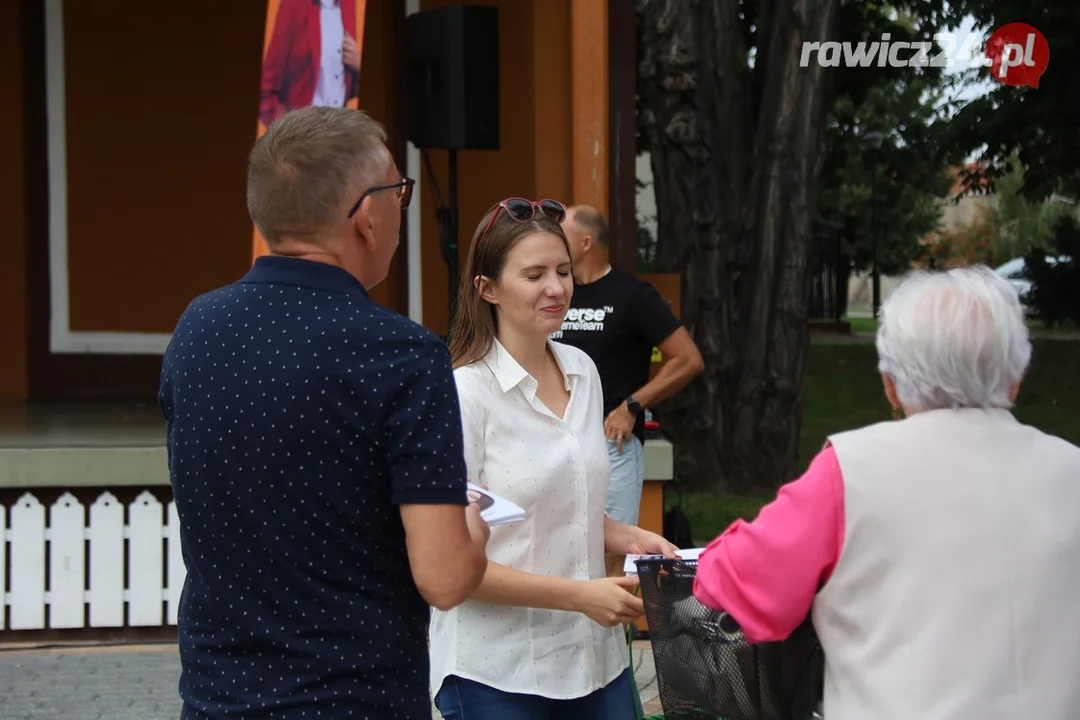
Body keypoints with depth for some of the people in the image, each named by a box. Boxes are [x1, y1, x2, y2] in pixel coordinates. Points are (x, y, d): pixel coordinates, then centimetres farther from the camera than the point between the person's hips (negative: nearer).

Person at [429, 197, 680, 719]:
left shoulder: (582, 371, 6)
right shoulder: (466, 393, -15)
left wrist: (627, 538, 2)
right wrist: (579, 595, -18)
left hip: (595, 654, 6)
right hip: (497, 674, -6)